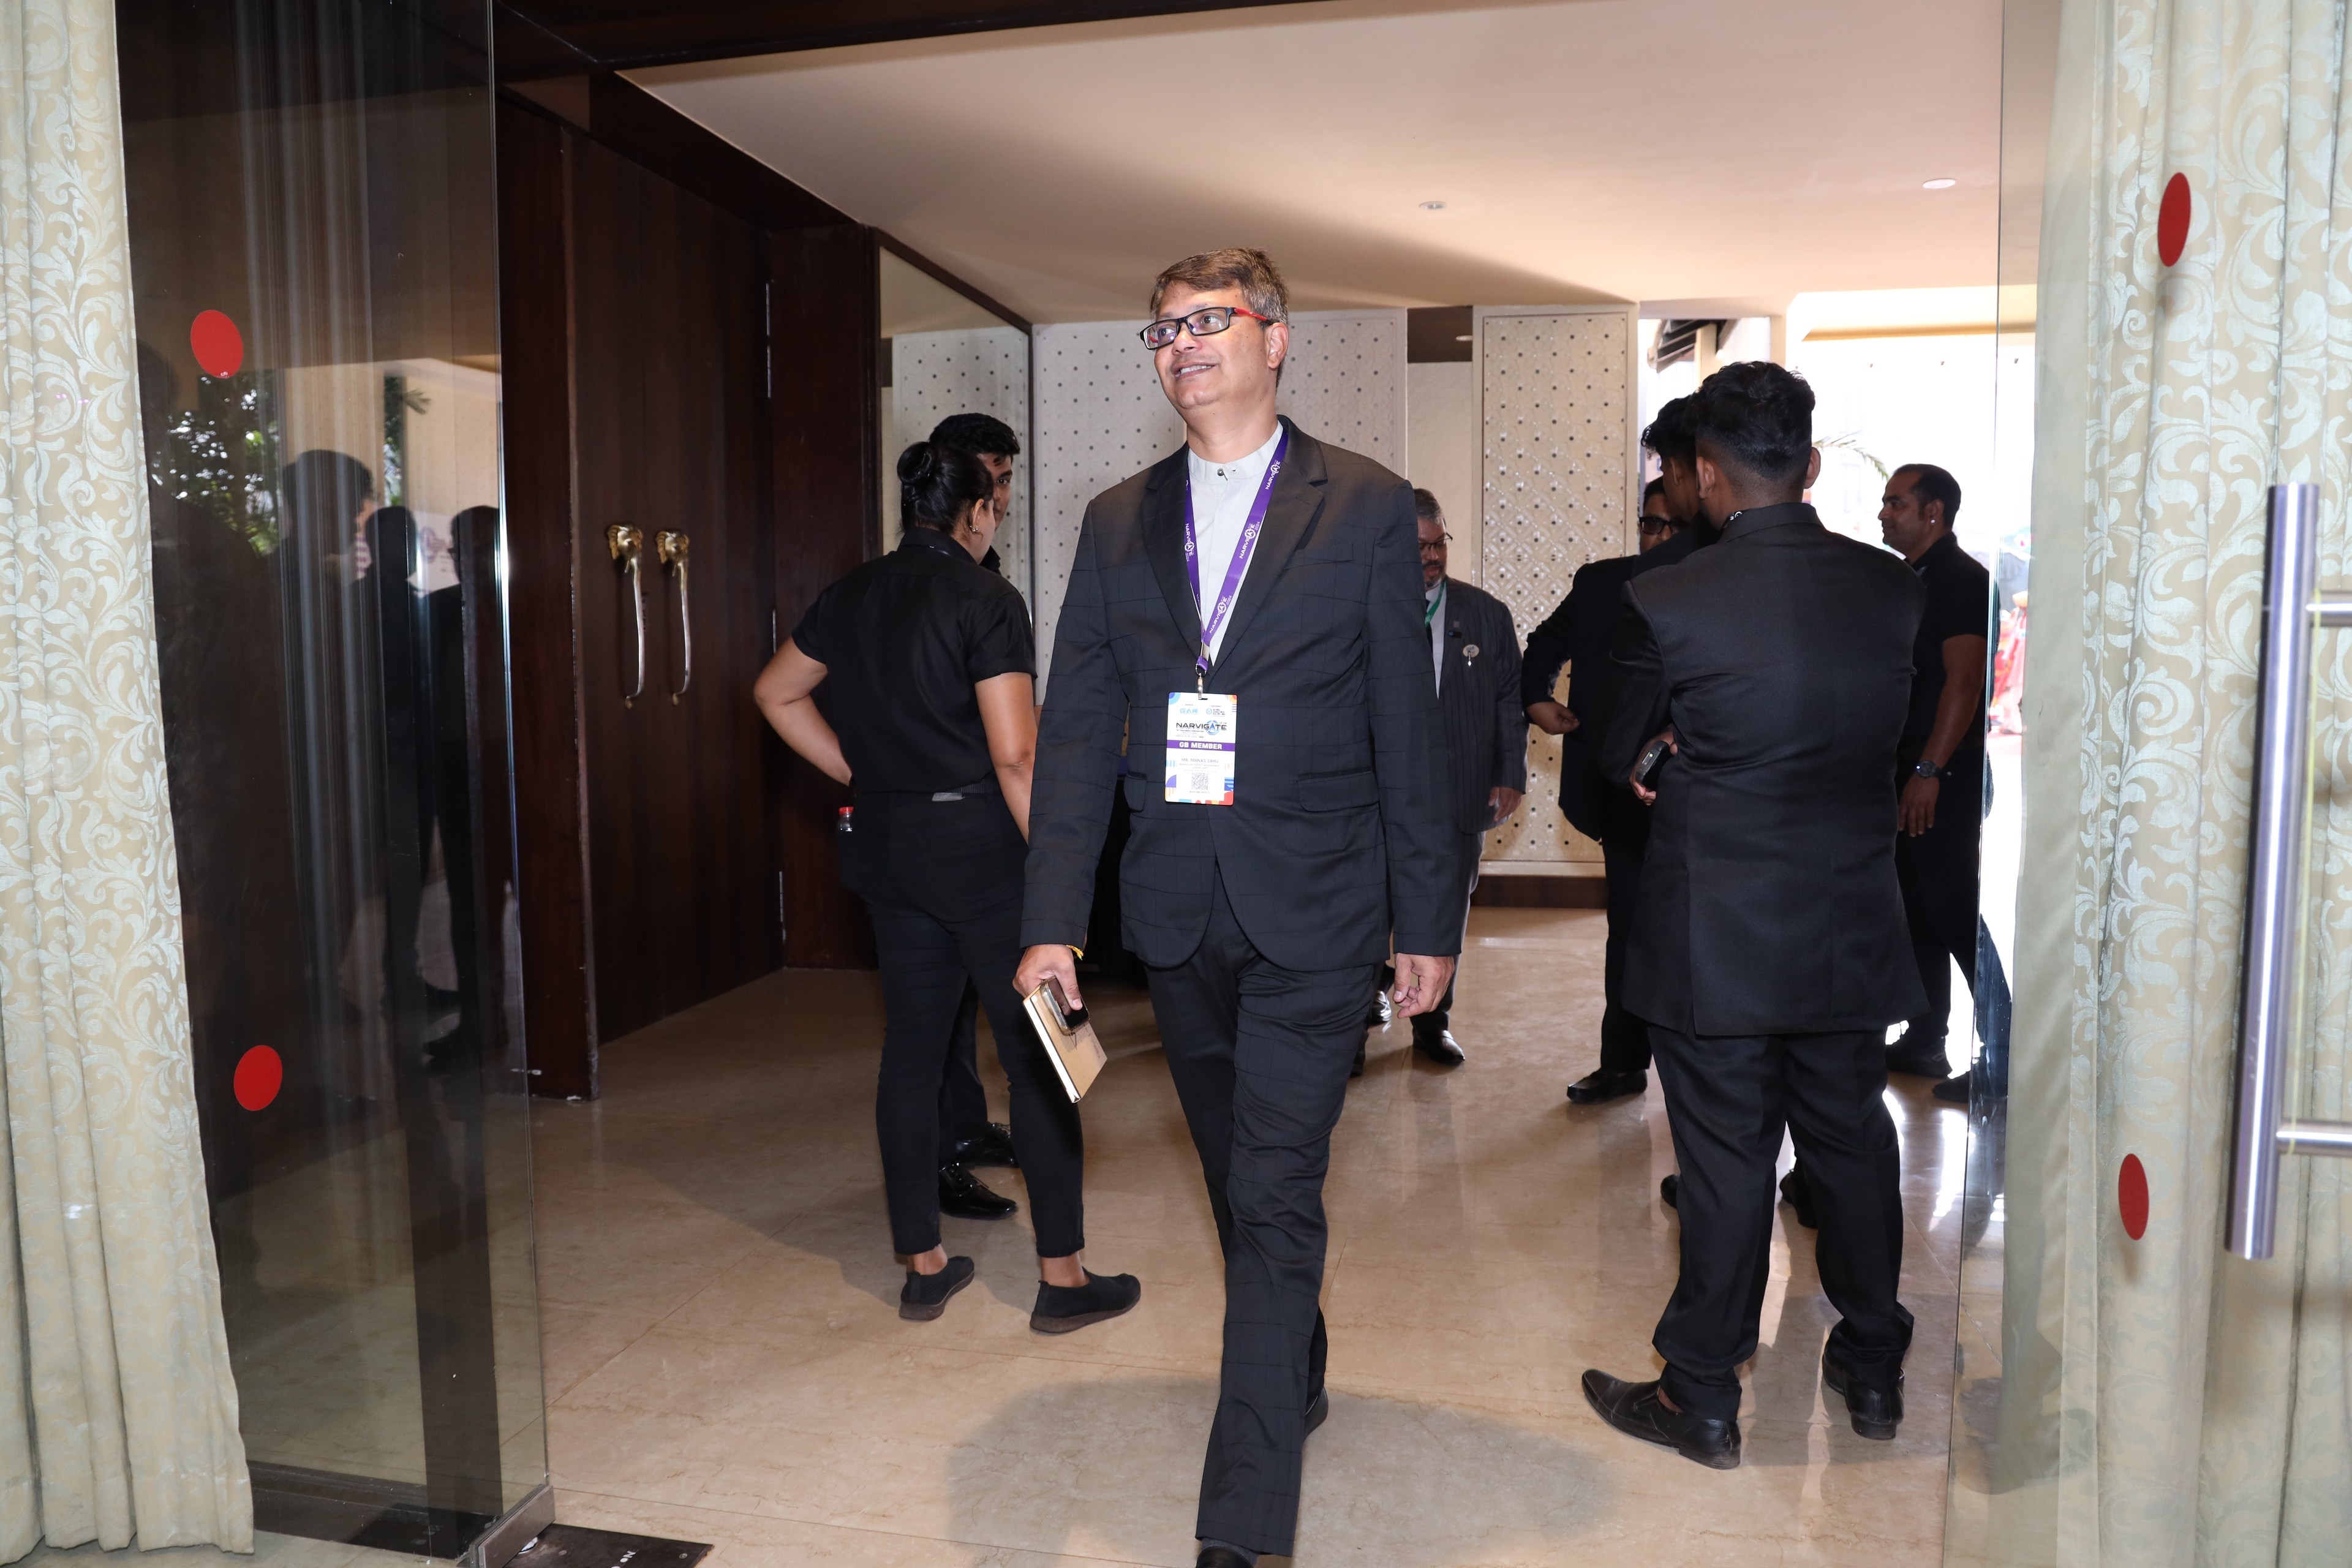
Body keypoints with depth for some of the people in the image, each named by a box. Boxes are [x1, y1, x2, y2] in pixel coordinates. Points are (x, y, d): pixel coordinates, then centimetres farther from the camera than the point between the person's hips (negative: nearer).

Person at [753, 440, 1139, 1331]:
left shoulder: (852, 597, 9)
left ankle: (923, 1268, 21)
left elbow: (777, 693, 22)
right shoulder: (984, 599, -11)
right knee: (1036, 1057, 2)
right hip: (981, 846, -7)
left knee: (910, 1050, 12)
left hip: (888, 849, 7)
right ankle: (1063, 1277, 8)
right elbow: (1015, 756, -18)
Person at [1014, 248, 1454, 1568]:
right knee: (1240, 1181, 19)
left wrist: (1428, 920, -2)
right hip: (1180, 912, 4)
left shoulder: (1366, 506, -1)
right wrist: (1054, 917, -3)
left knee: (1275, 1195, -4)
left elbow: (1408, 730, -2)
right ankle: (1297, 1377, 43)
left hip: (1312, 911, -4)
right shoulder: (1119, 522, 8)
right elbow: (1079, 731, 4)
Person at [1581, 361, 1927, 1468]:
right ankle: (1873, 1371, 37)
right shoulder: (1893, 587, -2)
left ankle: (1702, 1400, 22)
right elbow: (1880, 738, 9)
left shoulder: (1666, 602, -16)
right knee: (1853, 1146, 19)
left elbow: (1625, 759, -5)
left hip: (1716, 941, -4)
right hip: (1853, 935, 5)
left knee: (1727, 1166, 6)